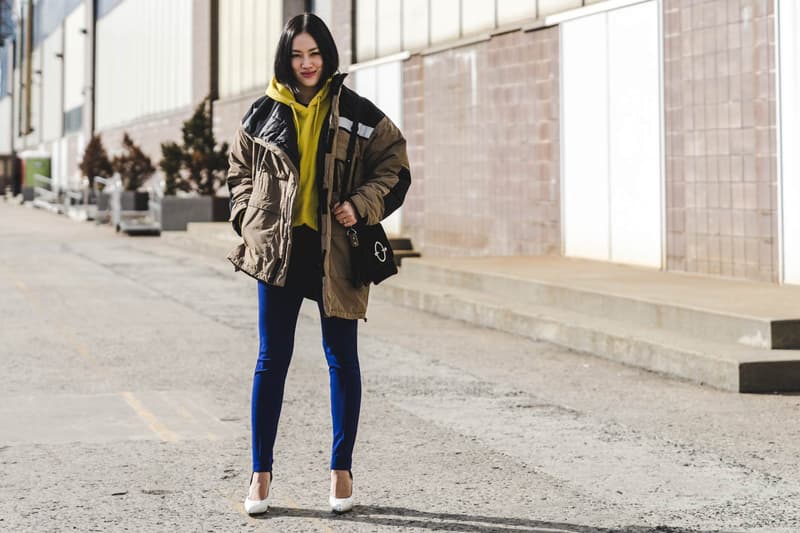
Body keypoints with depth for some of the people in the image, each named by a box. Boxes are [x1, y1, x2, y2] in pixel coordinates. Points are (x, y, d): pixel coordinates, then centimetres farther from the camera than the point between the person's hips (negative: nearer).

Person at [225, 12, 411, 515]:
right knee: (272, 359, 4)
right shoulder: (264, 114, 5)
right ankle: (261, 475, 11)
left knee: (342, 358, 6)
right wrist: (249, 218, 3)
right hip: (279, 247, 1)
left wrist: (361, 205, -10)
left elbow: (395, 166, 4)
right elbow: (241, 170, 17)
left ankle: (342, 470, 18)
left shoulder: (357, 113, 0)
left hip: (336, 250, -1)